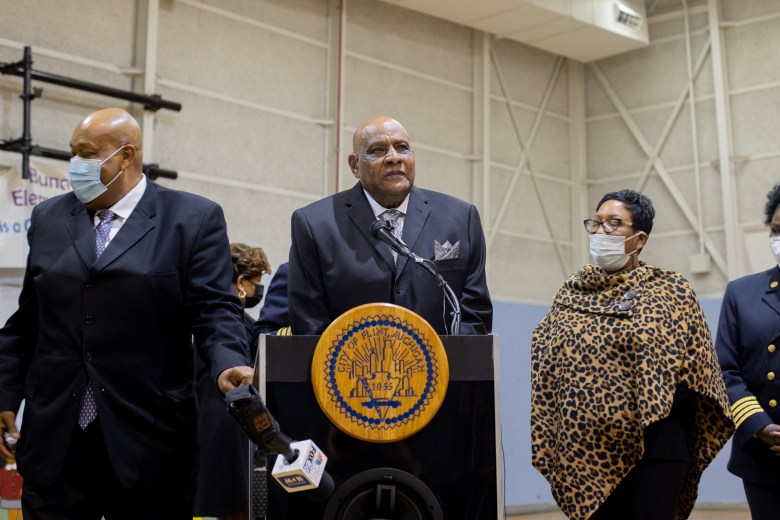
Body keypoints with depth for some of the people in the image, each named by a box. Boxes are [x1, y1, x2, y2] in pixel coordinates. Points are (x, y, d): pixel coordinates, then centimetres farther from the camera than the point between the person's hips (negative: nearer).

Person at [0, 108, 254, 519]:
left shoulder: (194, 219, -1)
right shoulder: (48, 218, 12)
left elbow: (215, 310, -8)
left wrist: (228, 365, -26)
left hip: (147, 436, -3)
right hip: (54, 435, 4)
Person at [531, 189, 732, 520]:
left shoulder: (670, 291, -1)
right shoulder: (570, 294, 10)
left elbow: (691, 372, -2)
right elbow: (544, 367, 11)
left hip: (647, 450, -3)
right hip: (584, 449, 4)